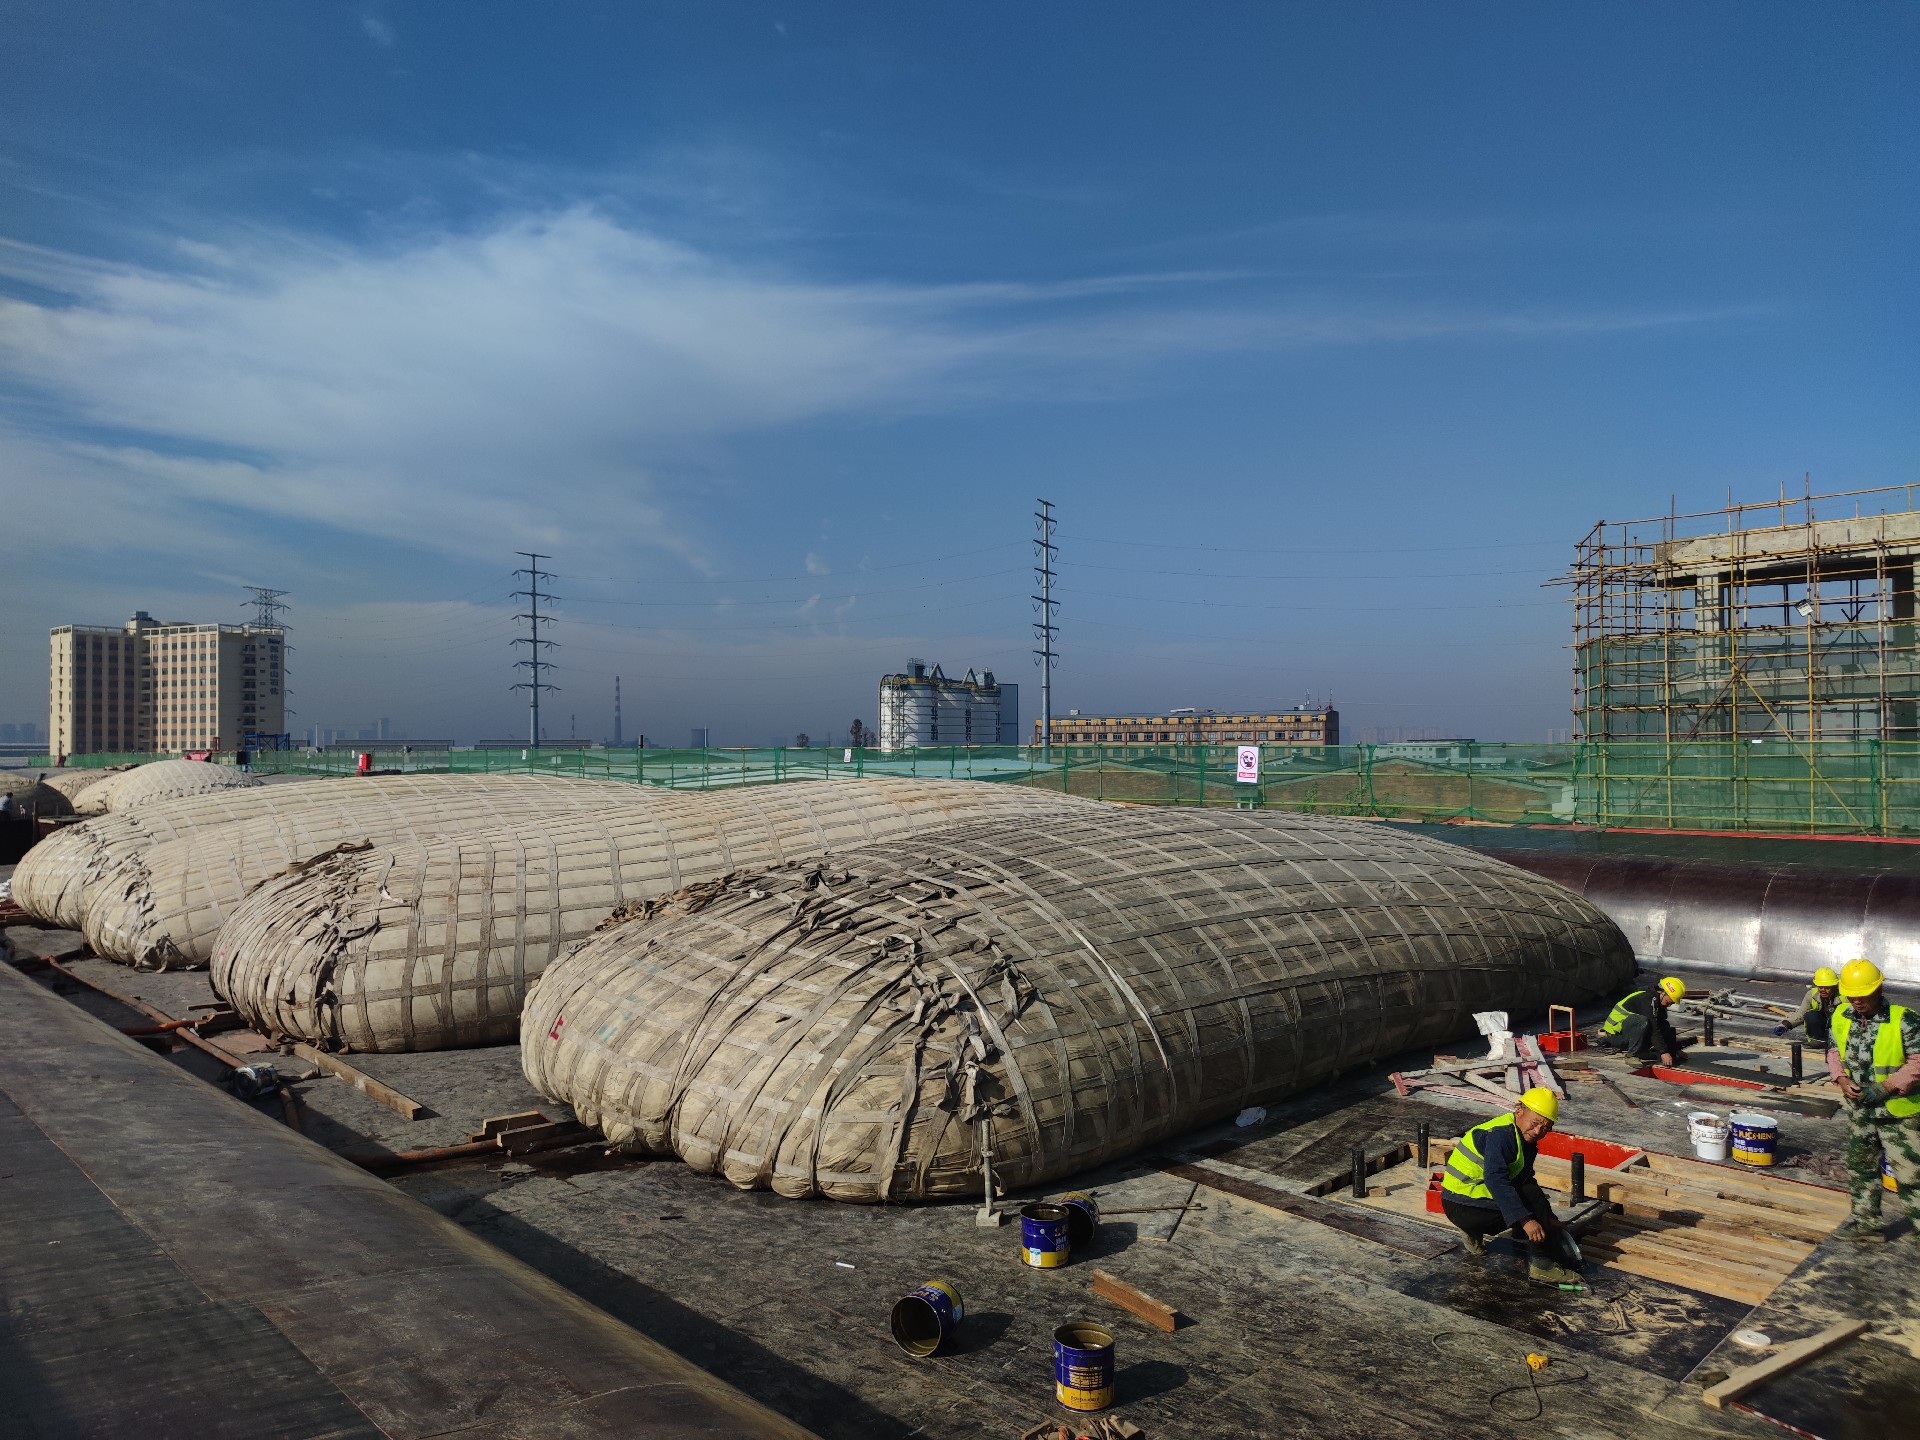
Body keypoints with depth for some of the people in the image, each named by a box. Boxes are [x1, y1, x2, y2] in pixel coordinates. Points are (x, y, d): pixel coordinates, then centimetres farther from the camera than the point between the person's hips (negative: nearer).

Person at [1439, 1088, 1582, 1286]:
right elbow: (1496, 1181, -31)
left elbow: (1526, 1180, 15)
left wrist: (1548, 1218, 8)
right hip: (1461, 1206, -10)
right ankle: (1539, 1265, -13)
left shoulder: (1525, 1138, 10)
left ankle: (1473, 1233, 15)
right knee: (1532, 1197, -18)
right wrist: (1526, 1220, -34)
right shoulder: (1500, 1134, -21)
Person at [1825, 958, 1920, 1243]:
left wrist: (1887, 1086, -24)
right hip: (1859, 1110, 6)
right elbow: (1835, 1052, 10)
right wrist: (1841, 1079, -8)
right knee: (1861, 1168, 16)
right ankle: (1866, 1222, 29)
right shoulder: (1841, 1017, -2)